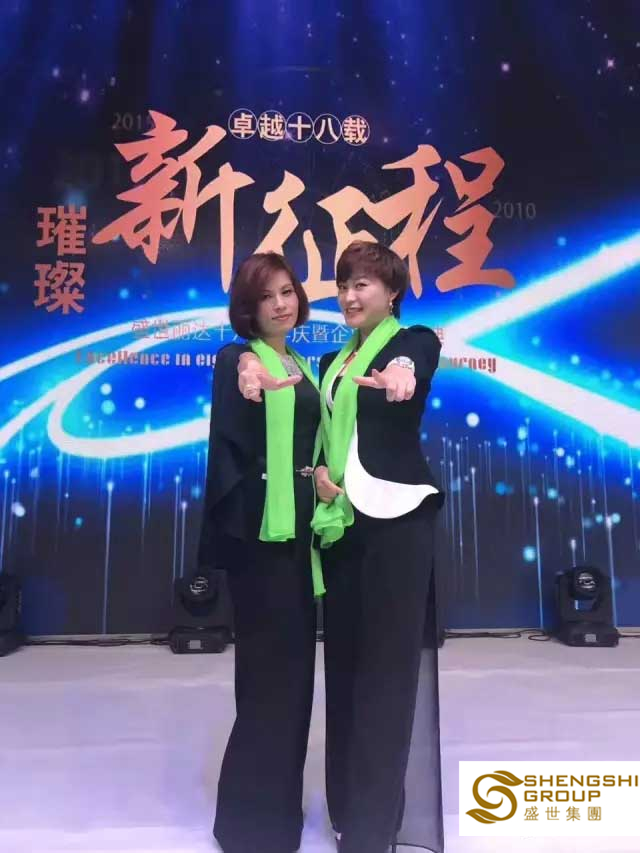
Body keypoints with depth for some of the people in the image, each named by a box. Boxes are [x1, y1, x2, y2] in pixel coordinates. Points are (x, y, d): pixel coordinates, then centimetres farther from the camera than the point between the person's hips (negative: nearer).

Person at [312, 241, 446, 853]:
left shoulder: (417, 342, -1)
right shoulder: (331, 362, 17)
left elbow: (409, 368, -26)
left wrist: (399, 373, -49)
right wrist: (317, 472, -3)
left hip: (396, 519, -6)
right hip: (339, 521, 6)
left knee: (388, 659, -2)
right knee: (344, 658, 12)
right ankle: (348, 802, 29)